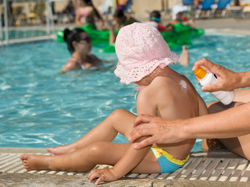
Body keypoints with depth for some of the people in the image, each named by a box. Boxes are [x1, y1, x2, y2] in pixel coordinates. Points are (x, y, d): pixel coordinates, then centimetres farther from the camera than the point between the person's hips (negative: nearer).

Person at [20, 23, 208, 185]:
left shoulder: (148, 93, -27)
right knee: (117, 116, 19)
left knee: (97, 150, -14)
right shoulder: (184, 80, -2)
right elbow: (205, 117, 4)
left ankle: (48, 163, 12)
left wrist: (114, 172, -23)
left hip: (164, 159, -10)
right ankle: (73, 149, 30)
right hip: (181, 153, 10)